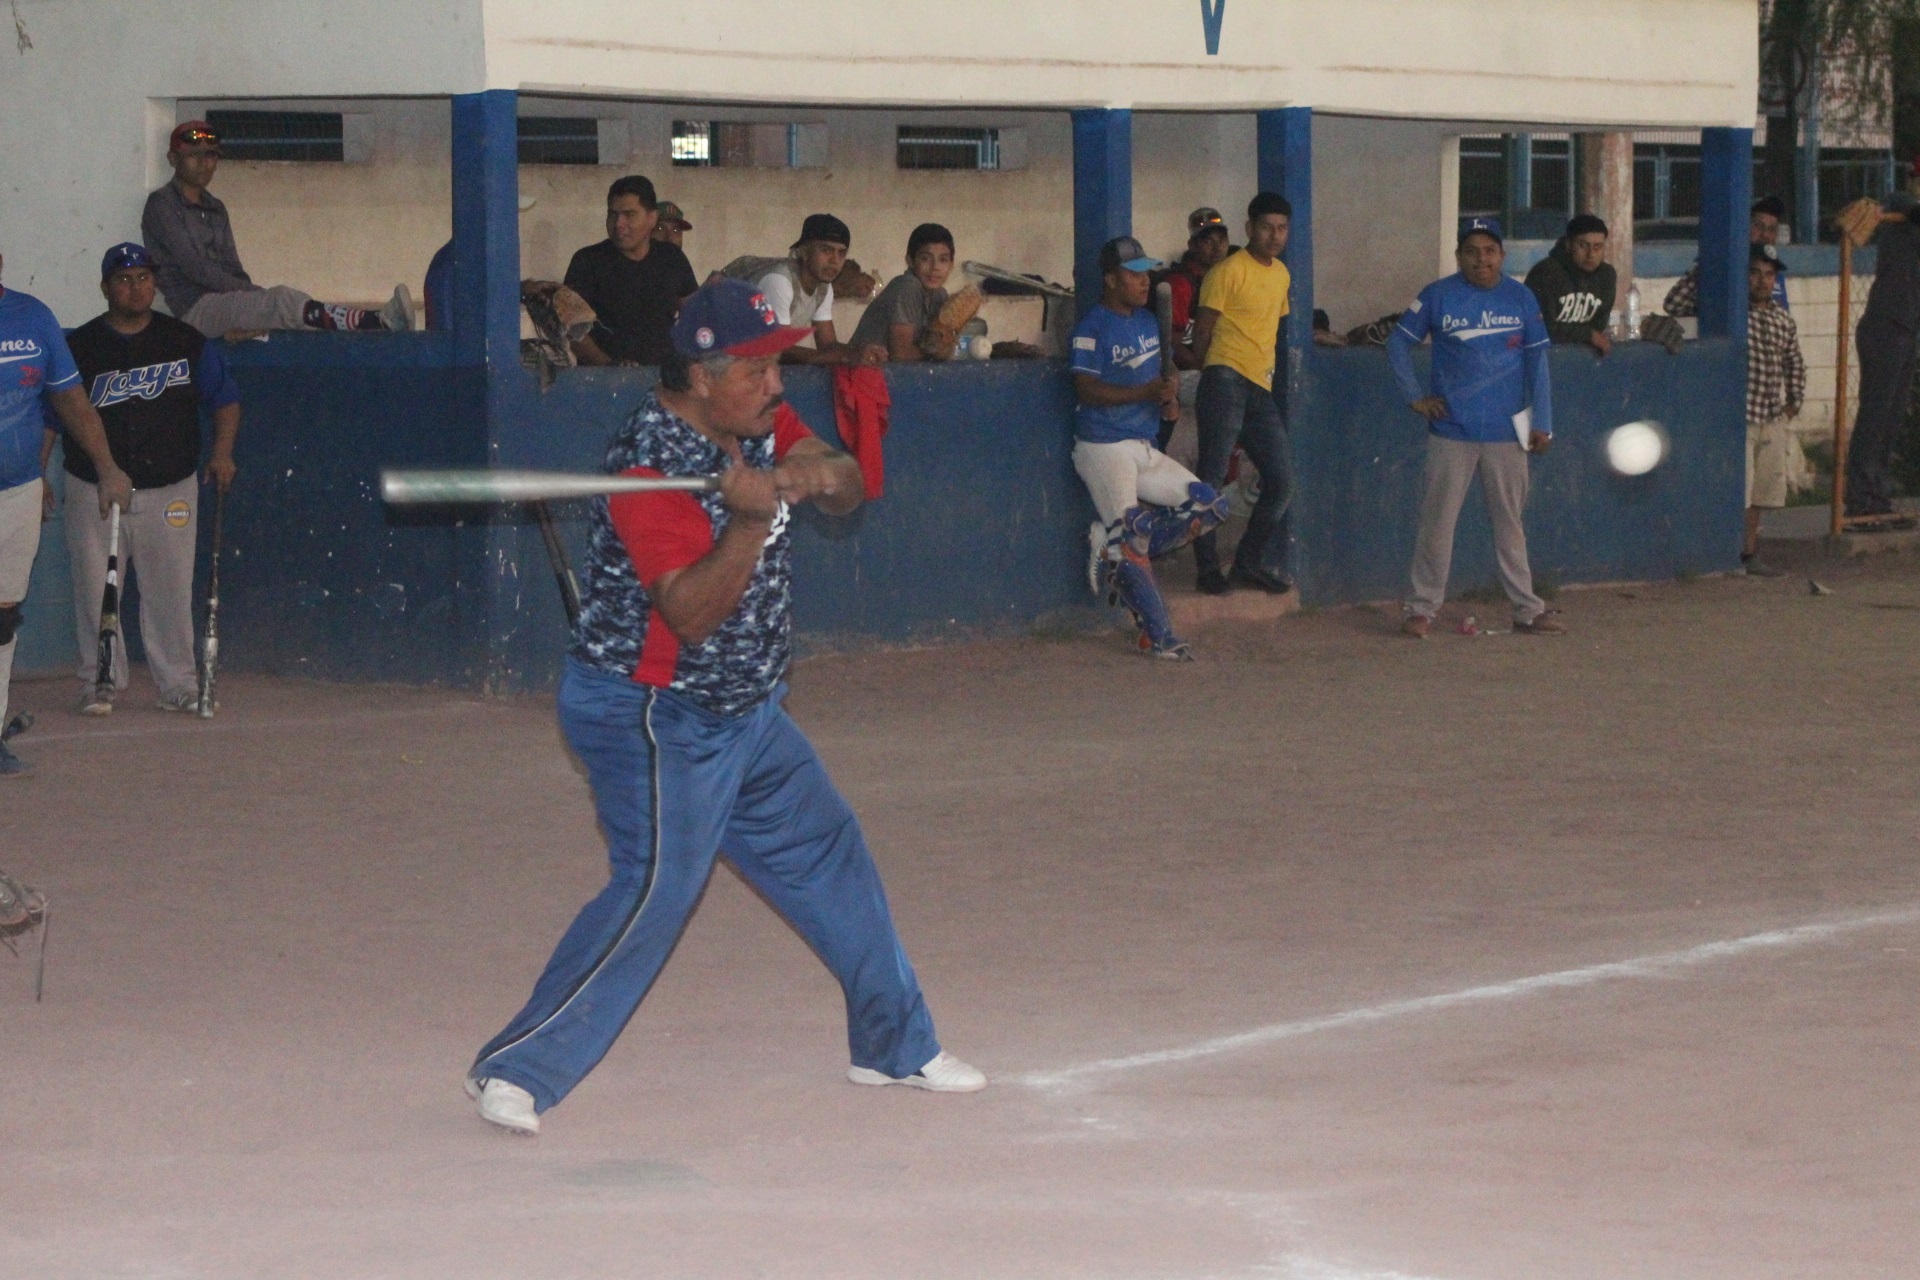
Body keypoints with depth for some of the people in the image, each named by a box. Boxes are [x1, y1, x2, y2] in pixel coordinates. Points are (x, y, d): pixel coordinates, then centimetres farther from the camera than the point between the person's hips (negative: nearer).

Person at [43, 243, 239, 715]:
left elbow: (225, 400, 11)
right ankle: (99, 684, 11)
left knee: (171, 591, 1)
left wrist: (221, 454, -4)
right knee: (95, 591, 0)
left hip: (170, 493, 1)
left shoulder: (187, 343, 6)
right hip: (94, 493, 0)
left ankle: (178, 685, 9)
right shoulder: (79, 347, 2)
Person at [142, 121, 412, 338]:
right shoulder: (162, 205, 0)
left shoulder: (215, 209, 25)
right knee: (283, 301, -31)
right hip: (193, 309, -8)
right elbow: (193, 266, -11)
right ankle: (379, 322, -49)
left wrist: (251, 291, -5)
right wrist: (253, 291, -13)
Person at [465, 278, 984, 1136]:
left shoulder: (758, 422, 2)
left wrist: (817, 474, -23)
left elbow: (849, 487, -1)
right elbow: (692, 613, -31)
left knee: (828, 856, 16)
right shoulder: (650, 465, -25)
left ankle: (896, 1045, 32)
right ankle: (516, 1070, -11)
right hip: (654, 719, -9)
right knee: (655, 891, -18)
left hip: (748, 714, 9)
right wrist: (751, 519, -42)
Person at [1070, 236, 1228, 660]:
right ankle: (1159, 639, -11)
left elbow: (1161, 368, 23)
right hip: (1104, 447, -9)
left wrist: (1170, 385, -2)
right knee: (1129, 538, -12)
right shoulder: (1091, 328, -11)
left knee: (1209, 505, 2)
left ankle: (1114, 550, 4)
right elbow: (1087, 390, -18)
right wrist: (1148, 392, -25)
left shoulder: (1148, 320, 14)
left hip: (1144, 449, 9)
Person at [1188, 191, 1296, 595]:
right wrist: (1211, 373, 4)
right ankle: (1208, 567, -4)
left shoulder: (1281, 274, 18)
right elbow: (1202, 331, -2)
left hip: (1261, 390, 8)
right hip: (1227, 381, -8)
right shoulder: (1229, 271, -5)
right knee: (1212, 478, -9)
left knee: (1280, 484, 6)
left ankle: (1253, 562, 17)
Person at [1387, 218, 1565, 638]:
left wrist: (1541, 423, 3)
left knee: (1510, 524, 8)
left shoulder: (1521, 299, 5)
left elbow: (1537, 361, 7)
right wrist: (1415, 396, 0)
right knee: (1437, 521, 0)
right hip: (1451, 431, -2)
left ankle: (1527, 609, 14)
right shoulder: (1437, 297, -1)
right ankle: (1422, 608, 6)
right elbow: (1398, 342, 6)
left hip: (1506, 431, 2)